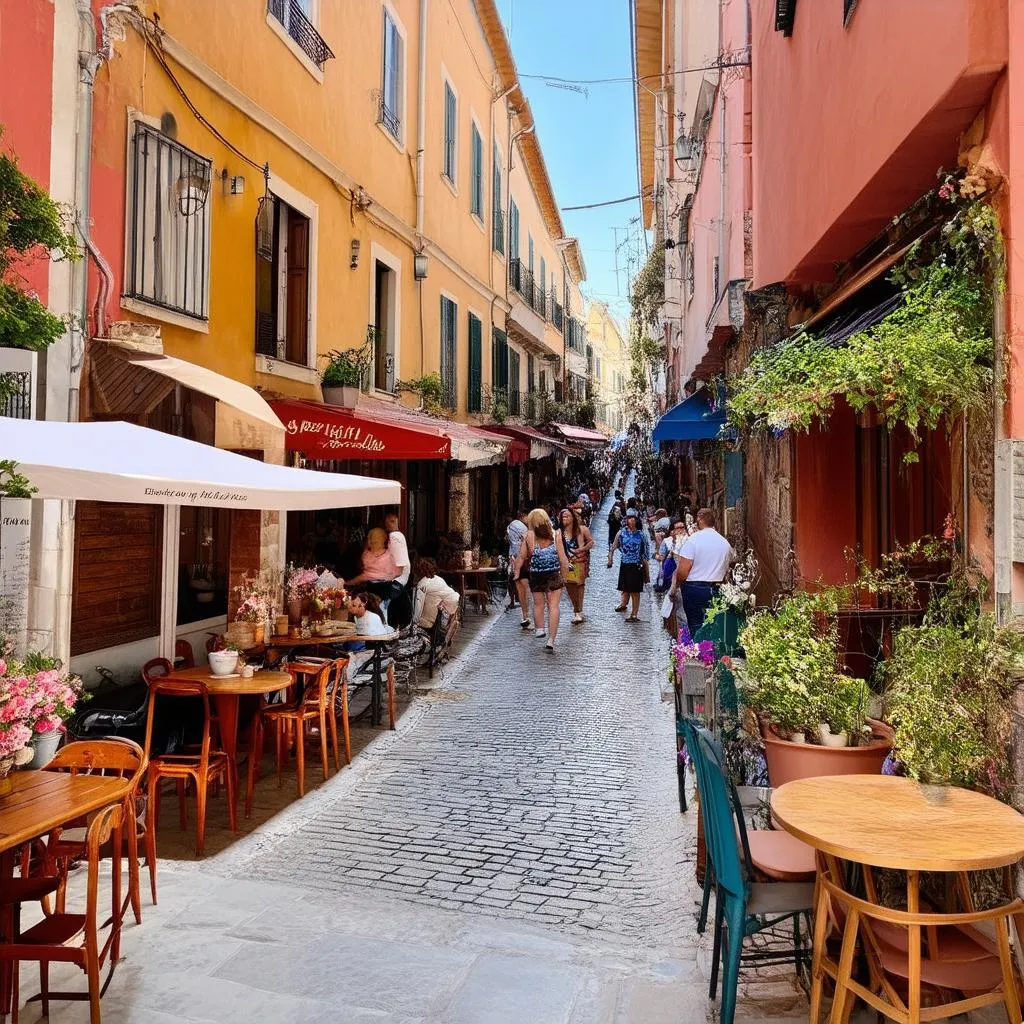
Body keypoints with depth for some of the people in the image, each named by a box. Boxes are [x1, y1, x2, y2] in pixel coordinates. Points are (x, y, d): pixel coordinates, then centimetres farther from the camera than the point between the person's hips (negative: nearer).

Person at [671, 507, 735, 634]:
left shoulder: (692, 540, -11)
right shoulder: (725, 543, 7)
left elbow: (682, 571, -15)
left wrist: (676, 586, 1)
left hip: (694, 588, -5)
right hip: (716, 590, 5)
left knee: (696, 626, 0)